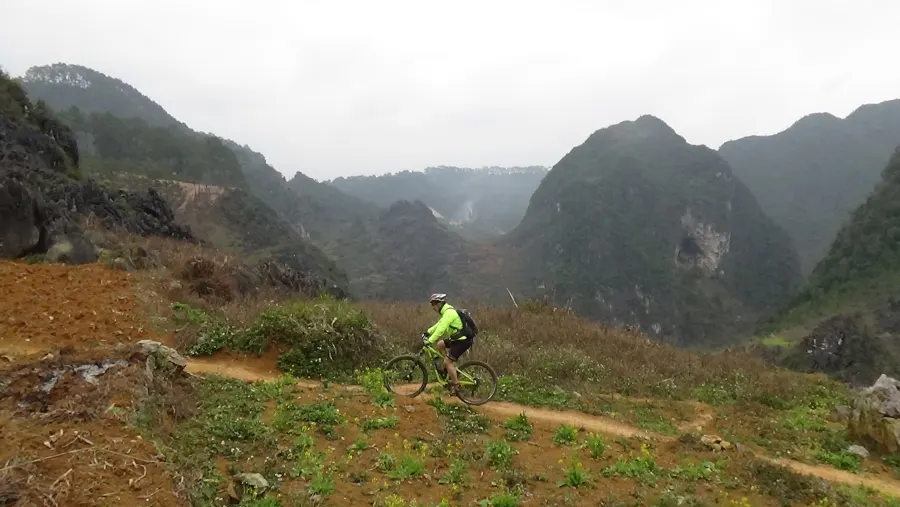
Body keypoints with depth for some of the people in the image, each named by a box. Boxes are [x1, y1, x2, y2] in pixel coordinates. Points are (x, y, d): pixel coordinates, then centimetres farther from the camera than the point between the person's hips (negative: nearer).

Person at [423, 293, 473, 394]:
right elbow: (439, 325, 22)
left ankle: (455, 386, 1)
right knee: (440, 345, 18)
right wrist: (427, 332, 14)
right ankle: (450, 369, 19)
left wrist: (429, 341, -30)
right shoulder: (447, 311, 12)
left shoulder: (449, 313, -20)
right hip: (458, 338, 10)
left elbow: (441, 329, -28)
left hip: (463, 340, -10)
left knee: (447, 362, -8)